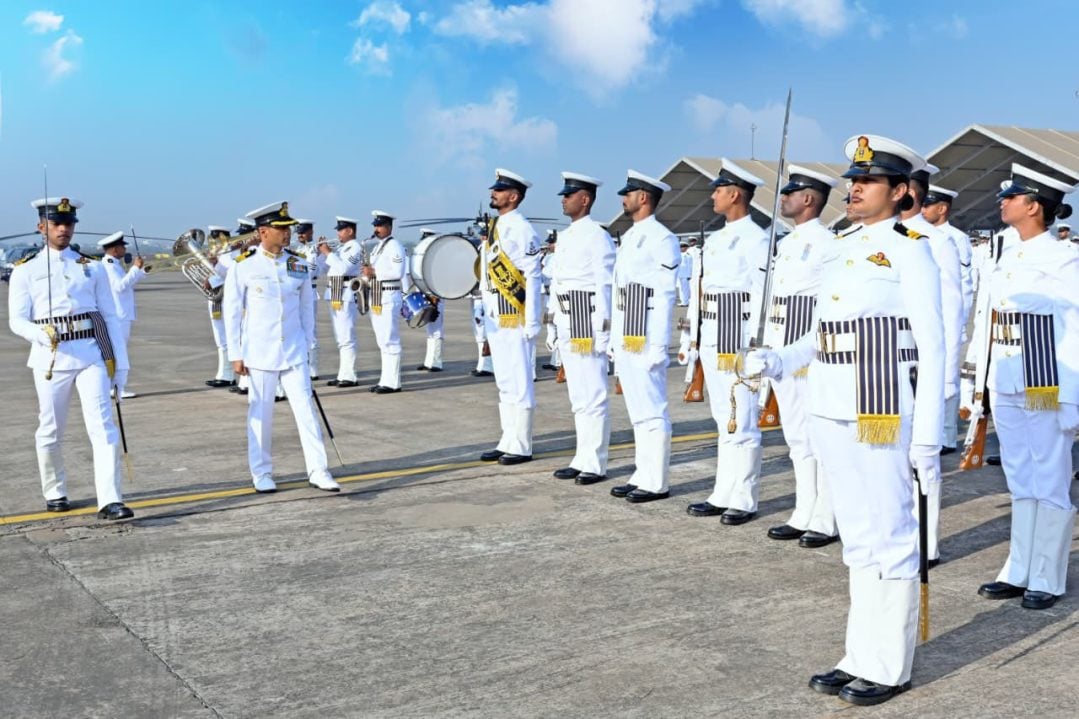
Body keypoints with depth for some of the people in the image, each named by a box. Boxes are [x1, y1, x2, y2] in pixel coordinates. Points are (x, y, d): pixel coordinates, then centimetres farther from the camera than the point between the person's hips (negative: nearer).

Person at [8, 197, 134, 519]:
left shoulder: (92, 267, 10)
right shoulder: (26, 270, 4)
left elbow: (109, 316, 9)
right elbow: (17, 319, -1)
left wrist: (118, 358, 3)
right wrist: (42, 334, -22)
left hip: (91, 354, 1)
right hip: (50, 357, -1)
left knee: (103, 427, -9)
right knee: (50, 431, 10)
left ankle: (109, 500, -11)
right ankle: (55, 493, 30)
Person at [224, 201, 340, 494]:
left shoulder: (298, 264, 5)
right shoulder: (243, 266, -6)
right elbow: (232, 312, -3)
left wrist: (307, 344, 9)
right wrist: (235, 354, -4)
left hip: (293, 352, 3)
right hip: (259, 353, -3)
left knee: (305, 409, 0)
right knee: (260, 413, 6)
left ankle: (317, 471, 4)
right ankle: (262, 473, 19)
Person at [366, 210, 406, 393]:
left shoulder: (394, 246, -8)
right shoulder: (377, 247, 20)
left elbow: (398, 272, -18)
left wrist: (374, 272, -17)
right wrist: (368, 272, 3)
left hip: (389, 297, -9)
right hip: (376, 297, 9)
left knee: (390, 341, -8)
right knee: (383, 342, 11)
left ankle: (392, 382, -6)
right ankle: (385, 379, 15)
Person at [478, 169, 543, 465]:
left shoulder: (521, 229, -12)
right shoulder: (494, 227, 14)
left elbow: (533, 278, -15)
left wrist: (532, 323, -17)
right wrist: (486, 313, 14)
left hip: (515, 317, -9)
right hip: (495, 317, 9)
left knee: (520, 383, -2)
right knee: (504, 383, 14)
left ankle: (521, 447, 6)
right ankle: (508, 442, 22)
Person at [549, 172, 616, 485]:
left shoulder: (597, 236, -10)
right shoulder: (566, 236, 16)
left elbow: (605, 286, -13)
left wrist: (602, 330, -16)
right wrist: (555, 324, 17)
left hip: (588, 325, -9)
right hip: (568, 326, 9)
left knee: (593, 398, -4)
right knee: (578, 398, 14)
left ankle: (596, 464, 3)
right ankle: (583, 459, 21)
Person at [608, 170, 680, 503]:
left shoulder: (662, 239, -10)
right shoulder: (628, 237, 17)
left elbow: (665, 295, -14)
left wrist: (659, 346, -17)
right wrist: (614, 338, 17)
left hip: (646, 341, -9)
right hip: (625, 339, 9)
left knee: (652, 412, -3)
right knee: (637, 412, 13)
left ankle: (657, 483, 4)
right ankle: (642, 476, 20)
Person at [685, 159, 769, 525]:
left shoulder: (755, 240, -11)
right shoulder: (715, 239, 16)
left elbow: (763, 296, -15)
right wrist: (694, 334, 16)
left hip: (738, 343, -9)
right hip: (712, 342, 9)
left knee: (741, 424, -2)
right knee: (725, 423, 15)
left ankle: (743, 501, 7)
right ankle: (723, 495, 23)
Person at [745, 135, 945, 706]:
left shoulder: (908, 250, -8)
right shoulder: (845, 247, 13)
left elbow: (931, 348, -11)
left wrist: (927, 438, -14)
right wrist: (777, 361, 1)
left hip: (881, 418, -7)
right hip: (831, 414, 7)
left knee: (888, 542, 4)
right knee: (858, 542, 15)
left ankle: (889, 668, 17)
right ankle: (860, 658, 26)